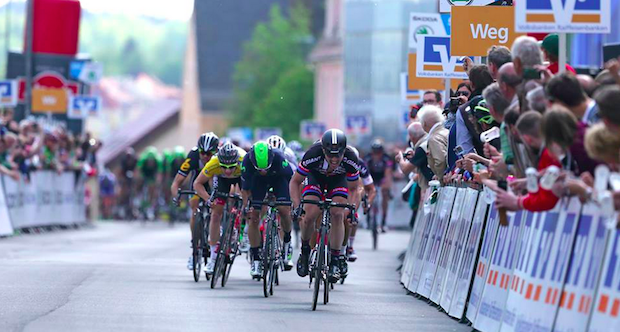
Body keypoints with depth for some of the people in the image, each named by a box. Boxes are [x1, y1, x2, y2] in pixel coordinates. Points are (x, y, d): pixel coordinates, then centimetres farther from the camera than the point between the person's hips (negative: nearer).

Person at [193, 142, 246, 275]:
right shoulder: (213, 164, -39)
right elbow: (197, 183, -27)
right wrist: (208, 199, -42)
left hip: (243, 177, 0)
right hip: (221, 179, 0)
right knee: (216, 214, -8)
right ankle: (213, 256, -3)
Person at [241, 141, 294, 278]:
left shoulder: (278, 158, -40)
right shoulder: (247, 161, -35)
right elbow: (245, 189, -22)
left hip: (279, 178, -1)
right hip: (258, 180, 1)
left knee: (284, 211, -22)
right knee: (254, 217, -10)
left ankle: (287, 243, 6)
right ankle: (255, 259, 0)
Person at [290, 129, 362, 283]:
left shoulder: (350, 159, -33)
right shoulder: (313, 155, -37)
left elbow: (353, 189, -16)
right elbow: (295, 182, -22)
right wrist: (297, 205, -34)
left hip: (338, 180, 1)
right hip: (316, 177, -1)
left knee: (338, 215, -21)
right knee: (310, 216, -21)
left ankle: (335, 261, -12)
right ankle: (305, 251, 6)